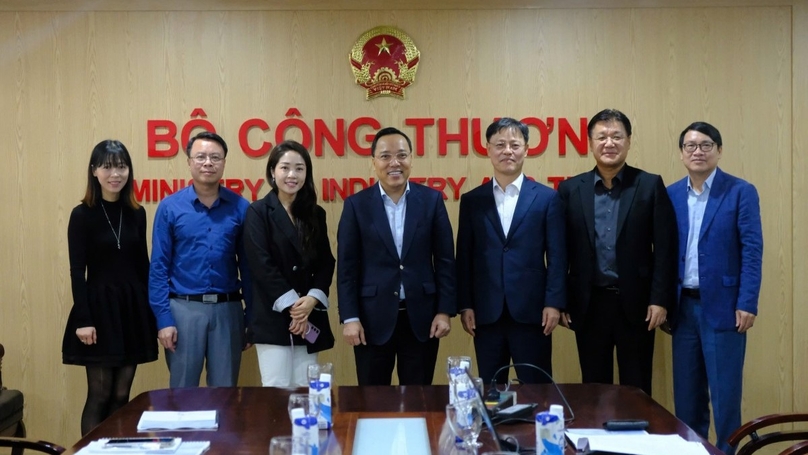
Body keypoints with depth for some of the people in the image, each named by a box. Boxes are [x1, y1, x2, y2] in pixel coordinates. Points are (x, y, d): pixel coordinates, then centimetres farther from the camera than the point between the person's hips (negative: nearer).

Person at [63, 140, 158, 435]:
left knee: (121, 396, 8)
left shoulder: (137, 214, 7)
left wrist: (150, 309, 7)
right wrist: (83, 319, -15)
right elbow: (77, 271, -8)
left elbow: (143, 265, 10)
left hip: (132, 308, 4)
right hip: (99, 307, -4)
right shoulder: (82, 215, -5)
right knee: (99, 395, -1)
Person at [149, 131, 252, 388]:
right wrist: (163, 318, -7)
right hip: (184, 309, -1)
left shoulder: (241, 208, 1)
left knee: (225, 392, 11)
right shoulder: (170, 207, -2)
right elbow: (159, 267, -1)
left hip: (227, 309, 1)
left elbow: (248, 265, 4)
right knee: (182, 391, 9)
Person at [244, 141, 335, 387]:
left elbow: (326, 262, 7)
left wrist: (312, 299, -9)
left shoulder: (315, 214, 11)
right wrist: (291, 306, -14)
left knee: (304, 390, 7)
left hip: (309, 316, 4)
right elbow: (262, 265, -10)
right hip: (273, 316, -4)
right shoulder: (258, 212, -3)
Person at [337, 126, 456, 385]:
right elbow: (347, 266, -1)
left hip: (421, 317, 1)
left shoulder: (431, 200, 2)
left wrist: (445, 311, -3)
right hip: (373, 318, 0)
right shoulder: (357, 204, 0)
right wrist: (349, 318, -7)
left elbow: (445, 260, 2)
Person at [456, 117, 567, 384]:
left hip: (531, 312, -1)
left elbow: (557, 255, 0)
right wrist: (465, 305, 1)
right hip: (486, 313, 2)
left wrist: (554, 303, -7)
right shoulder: (472, 200, 8)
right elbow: (464, 257, 7)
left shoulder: (547, 198, 3)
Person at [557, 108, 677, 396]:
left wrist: (660, 299, -8)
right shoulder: (570, 189, 3)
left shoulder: (651, 186, 0)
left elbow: (665, 248, -2)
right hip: (588, 304, 1)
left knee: (637, 391, 8)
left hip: (636, 303, -1)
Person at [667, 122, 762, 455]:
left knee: (724, 390, 2)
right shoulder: (671, 195, 7)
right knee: (686, 390, 11)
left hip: (722, 306, -4)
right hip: (683, 306, 4)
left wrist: (747, 304, -14)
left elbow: (752, 251, -8)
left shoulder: (741, 192, -5)